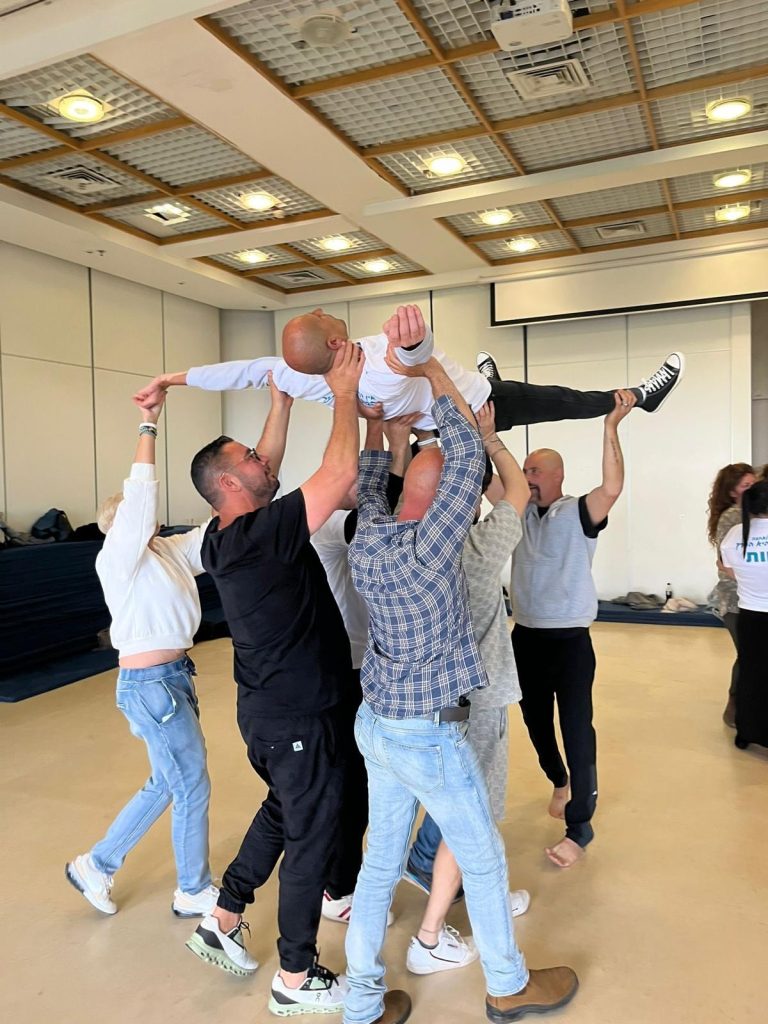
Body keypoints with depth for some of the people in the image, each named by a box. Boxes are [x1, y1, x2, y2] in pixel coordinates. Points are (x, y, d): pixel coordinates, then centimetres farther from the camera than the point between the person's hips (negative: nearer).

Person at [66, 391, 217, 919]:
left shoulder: (170, 551, 9)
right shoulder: (117, 557, -13)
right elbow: (140, 496, -24)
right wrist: (149, 426, -23)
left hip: (173, 678, 9)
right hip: (151, 684, -9)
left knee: (165, 785, 21)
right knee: (192, 788, 5)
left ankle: (97, 865, 37)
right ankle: (194, 892, 25)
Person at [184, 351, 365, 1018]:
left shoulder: (223, 537, 1)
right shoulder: (262, 534, -25)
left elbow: (268, 471, 15)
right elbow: (341, 472, -30)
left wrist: (281, 402, 14)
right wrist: (344, 394, -18)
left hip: (268, 709, 9)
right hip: (302, 717, -9)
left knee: (282, 813, 28)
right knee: (312, 838, 8)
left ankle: (223, 923, 41)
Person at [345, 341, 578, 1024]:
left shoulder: (368, 537, -3)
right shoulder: (432, 545, -22)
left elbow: (369, 480, 16)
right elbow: (466, 452, -18)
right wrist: (429, 370, -8)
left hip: (375, 723, 7)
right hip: (430, 736, -7)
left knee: (381, 860, 17)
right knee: (484, 859, 14)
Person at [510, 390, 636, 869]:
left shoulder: (578, 513, -11)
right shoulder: (521, 512, 3)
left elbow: (613, 488, -29)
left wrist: (610, 427, -35)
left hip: (571, 640, -5)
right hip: (526, 636, 6)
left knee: (577, 731, 0)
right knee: (536, 721, 20)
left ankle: (580, 828, 12)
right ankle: (560, 781, 48)